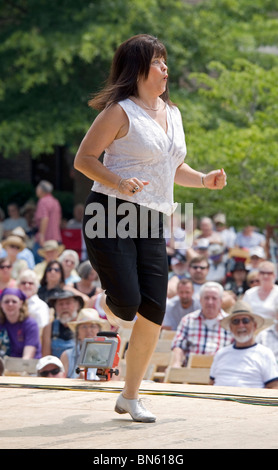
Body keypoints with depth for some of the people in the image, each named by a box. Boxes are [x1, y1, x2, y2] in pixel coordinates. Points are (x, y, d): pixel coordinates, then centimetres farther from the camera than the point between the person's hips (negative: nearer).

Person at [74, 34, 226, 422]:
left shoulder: (172, 113, 16)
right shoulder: (120, 112, -6)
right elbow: (84, 159, -7)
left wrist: (203, 180, 9)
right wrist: (118, 182, -23)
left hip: (150, 222, 6)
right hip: (111, 214, -6)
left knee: (153, 314, -1)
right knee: (127, 306, -14)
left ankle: (130, 397, 12)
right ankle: (109, 305, 28)